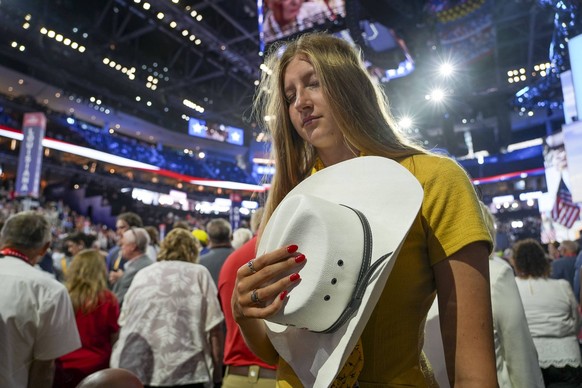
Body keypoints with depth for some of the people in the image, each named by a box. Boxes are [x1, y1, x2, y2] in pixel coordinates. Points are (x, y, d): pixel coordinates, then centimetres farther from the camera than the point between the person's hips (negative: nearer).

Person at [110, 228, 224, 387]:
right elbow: (214, 328, -5)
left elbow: (124, 322, 16)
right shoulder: (199, 273, 1)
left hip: (133, 369, 4)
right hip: (183, 372, -3)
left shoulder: (142, 274, 12)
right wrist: (217, 374, 4)